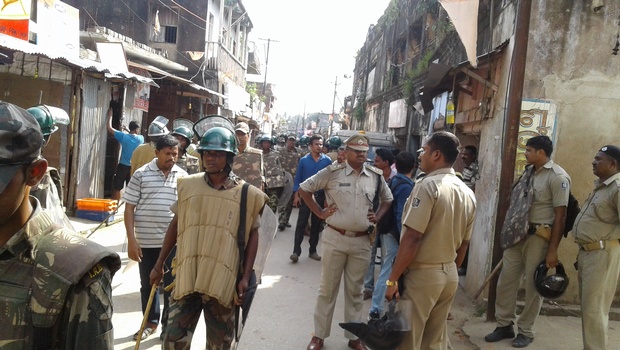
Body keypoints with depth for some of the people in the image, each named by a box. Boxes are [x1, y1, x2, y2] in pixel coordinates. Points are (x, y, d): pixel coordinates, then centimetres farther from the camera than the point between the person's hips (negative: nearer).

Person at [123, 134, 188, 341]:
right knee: (147, 284, 15)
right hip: (146, 241, 0)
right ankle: (150, 322, 33)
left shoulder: (183, 176, 3)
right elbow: (129, 208, -1)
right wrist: (131, 240, -7)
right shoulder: (141, 174, -2)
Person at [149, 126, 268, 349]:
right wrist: (159, 264, 13)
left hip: (223, 282, -1)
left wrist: (246, 277, -4)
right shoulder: (187, 185, 3)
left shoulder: (247, 194, -4)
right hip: (187, 278, 2)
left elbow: (252, 235, 1)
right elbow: (175, 226, 11)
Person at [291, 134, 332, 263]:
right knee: (301, 224, -3)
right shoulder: (303, 160, -3)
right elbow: (298, 178, 1)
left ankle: (312, 250, 20)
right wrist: (296, 195, -5)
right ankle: (296, 251, 0)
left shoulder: (327, 161, -3)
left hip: (320, 197, 1)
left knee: (316, 225, 10)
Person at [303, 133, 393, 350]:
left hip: (362, 241, 3)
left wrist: (377, 217, 5)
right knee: (327, 288, 9)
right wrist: (320, 213, -5)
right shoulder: (332, 172, -7)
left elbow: (387, 199, 20)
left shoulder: (376, 176, 3)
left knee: (355, 291, 14)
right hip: (335, 238, -2)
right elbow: (304, 188, 0)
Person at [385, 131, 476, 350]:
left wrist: (393, 278, -16)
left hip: (422, 275, -7)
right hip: (450, 275, 8)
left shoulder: (428, 185, -17)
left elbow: (412, 238, -21)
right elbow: (463, 243, 13)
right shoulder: (467, 193, 6)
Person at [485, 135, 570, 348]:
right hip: (518, 234, 7)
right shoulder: (528, 172, 11)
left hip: (539, 236, -7)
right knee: (506, 280, 9)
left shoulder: (558, 177, -12)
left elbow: (560, 216, -14)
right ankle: (504, 325, 24)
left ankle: (526, 331, 21)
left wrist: (552, 250, -15)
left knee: (533, 286, 6)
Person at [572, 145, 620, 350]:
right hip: (586, 252, 10)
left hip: (602, 254, -10)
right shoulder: (600, 186, 15)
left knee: (594, 308, -4)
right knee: (587, 306, 16)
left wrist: (602, 239, -9)